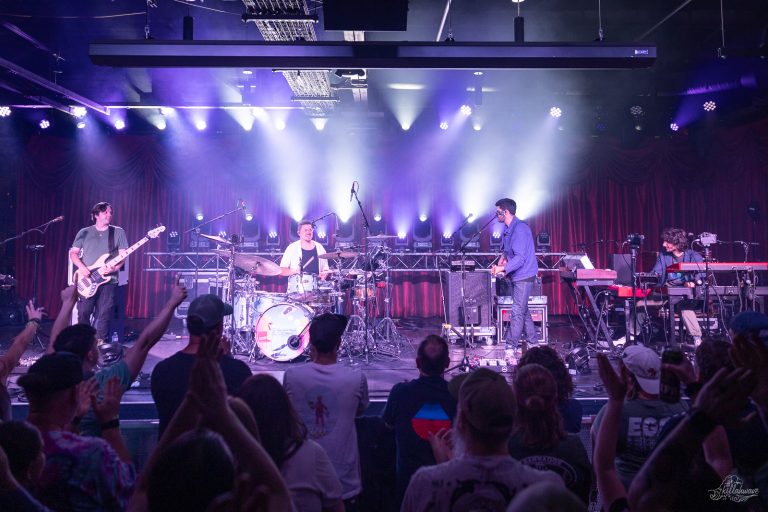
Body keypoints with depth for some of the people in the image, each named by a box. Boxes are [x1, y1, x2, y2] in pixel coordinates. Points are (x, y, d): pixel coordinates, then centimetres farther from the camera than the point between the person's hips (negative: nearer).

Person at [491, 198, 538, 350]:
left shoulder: (520, 229, -21)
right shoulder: (508, 229, 10)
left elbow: (520, 258, -26)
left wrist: (503, 268, -25)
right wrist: (502, 260, 4)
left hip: (524, 275, -10)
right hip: (515, 275, 10)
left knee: (517, 311, -5)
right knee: (522, 309, 17)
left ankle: (511, 345, 1)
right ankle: (532, 340, 28)